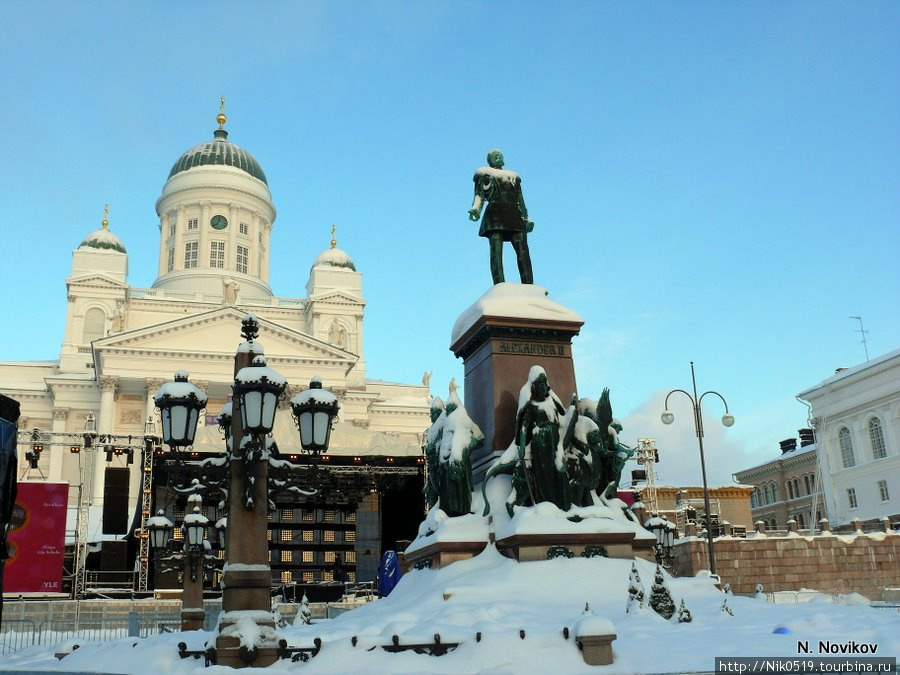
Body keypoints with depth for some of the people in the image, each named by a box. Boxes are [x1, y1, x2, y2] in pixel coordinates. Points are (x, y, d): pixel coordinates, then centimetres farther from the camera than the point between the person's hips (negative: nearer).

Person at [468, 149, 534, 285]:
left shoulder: (513, 177, 30)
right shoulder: (484, 174, 19)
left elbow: (520, 200, 24)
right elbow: (479, 195, 5)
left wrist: (526, 218, 11)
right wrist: (475, 209, -15)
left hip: (514, 215, 4)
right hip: (495, 213, -3)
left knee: (523, 250, -11)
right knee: (496, 250, -17)